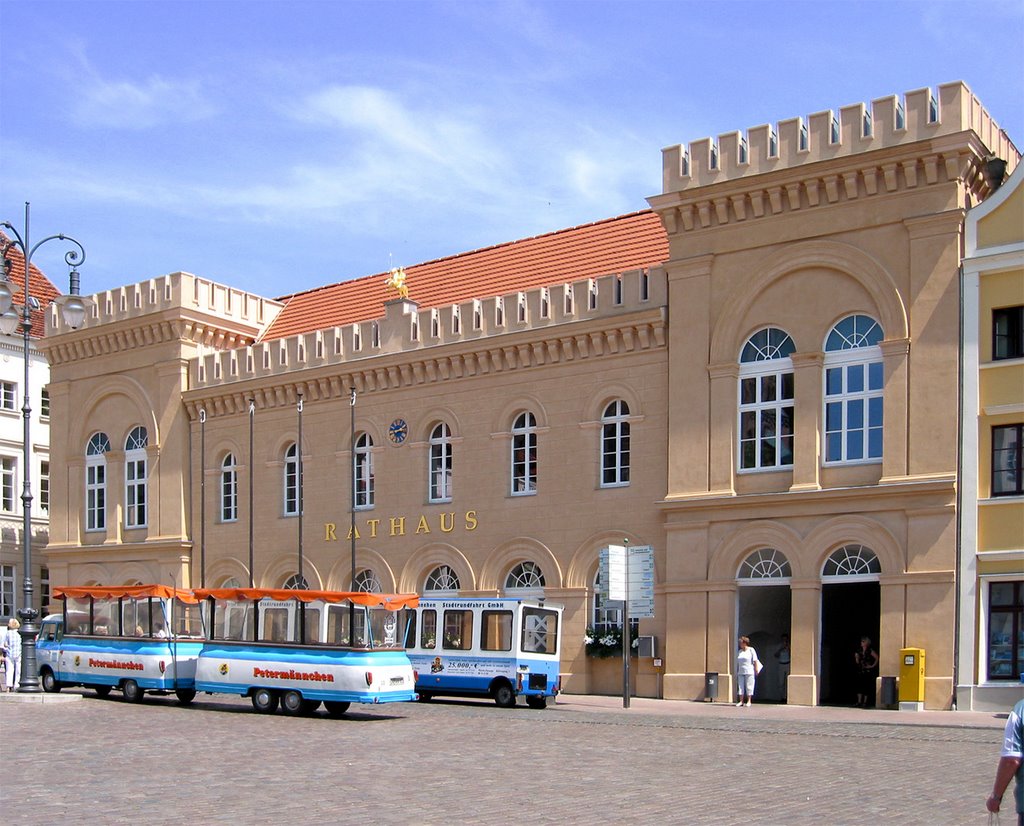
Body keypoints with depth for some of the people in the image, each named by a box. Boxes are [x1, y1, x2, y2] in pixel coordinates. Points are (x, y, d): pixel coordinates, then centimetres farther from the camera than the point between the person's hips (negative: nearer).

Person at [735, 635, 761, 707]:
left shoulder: (751, 650, -1)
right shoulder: (739, 652, 15)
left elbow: (755, 661, -4)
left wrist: (756, 670, -10)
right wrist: (736, 672, 14)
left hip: (749, 672, -5)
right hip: (741, 672, 5)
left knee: (749, 686, -4)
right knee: (741, 686, 1)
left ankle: (749, 701, 1)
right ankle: (741, 701, 3)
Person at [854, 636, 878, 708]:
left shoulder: (870, 651, -5)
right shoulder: (859, 651, 10)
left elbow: (877, 658, -6)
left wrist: (873, 666, -8)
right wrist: (856, 657, -1)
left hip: (868, 671, -4)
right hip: (860, 671, 4)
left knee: (866, 686, -1)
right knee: (859, 686, -1)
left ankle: (865, 702, 4)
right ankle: (859, 702, 0)